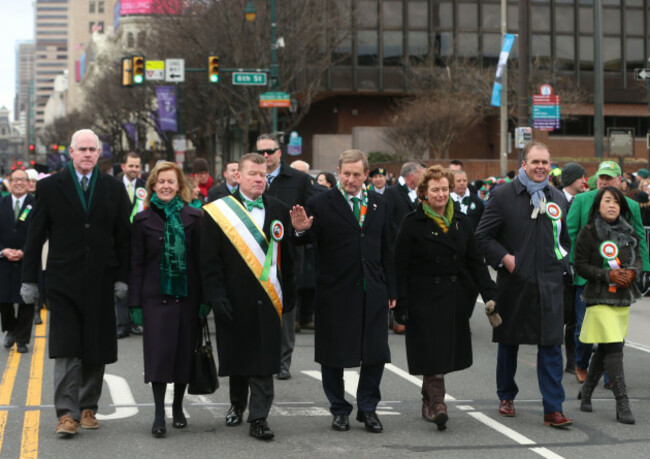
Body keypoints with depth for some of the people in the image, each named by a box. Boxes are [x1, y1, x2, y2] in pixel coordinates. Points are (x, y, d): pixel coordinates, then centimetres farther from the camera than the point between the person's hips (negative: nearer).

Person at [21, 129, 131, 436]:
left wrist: (122, 278, 1)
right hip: (63, 281, -2)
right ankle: (67, 413, -8)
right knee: (66, 348, -8)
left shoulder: (114, 189, 7)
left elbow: (123, 238, 8)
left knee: (96, 350, 6)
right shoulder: (49, 187, 3)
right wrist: (29, 280, 0)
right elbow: (35, 236, 3)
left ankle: (88, 407, 18)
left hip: (100, 281, 2)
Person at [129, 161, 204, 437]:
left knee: (184, 350, 6)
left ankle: (178, 407, 20)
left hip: (187, 295, 2)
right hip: (156, 296, -1)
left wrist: (205, 298, -2)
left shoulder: (192, 217, 5)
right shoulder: (143, 220, 3)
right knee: (159, 351, -7)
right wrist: (135, 303, -3)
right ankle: (159, 414, -5)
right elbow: (136, 264, 3)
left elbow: (201, 258, 4)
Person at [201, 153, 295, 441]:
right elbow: (209, 260, -3)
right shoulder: (218, 212, -1)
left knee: (264, 361, -2)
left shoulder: (279, 211, 9)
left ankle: (258, 417, 2)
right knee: (236, 355, 11)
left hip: (267, 298, 1)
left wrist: (288, 296, 6)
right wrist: (216, 296, -11)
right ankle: (237, 405, 32)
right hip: (234, 299, -1)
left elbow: (287, 257, 10)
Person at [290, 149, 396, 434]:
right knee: (333, 355, 6)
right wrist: (301, 230, -33)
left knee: (376, 354, 4)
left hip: (373, 292, 3)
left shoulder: (379, 204, 10)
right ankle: (339, 410, 21)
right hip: (335, 293, -3)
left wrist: (391, 289, 12)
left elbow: (387, 248, 13)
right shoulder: (321, 204, -5)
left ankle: (368, 408, 18)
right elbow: (307, 242, -10)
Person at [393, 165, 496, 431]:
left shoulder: (461, 222, 11)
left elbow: (475, 261, 12)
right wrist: (401, 305, -11)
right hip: (425, 297, -5)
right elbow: (401, 267, -5)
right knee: (432, 352, -10)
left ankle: (428, 402, 24)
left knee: (446, 353, 9)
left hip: (455, 298, 5)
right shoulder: (413, 224, -3)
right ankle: (437, 403, -10)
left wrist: (489, 294, 2)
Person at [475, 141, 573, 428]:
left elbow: (565, 238, 23)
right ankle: (506, 396, 30)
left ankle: (553, 409, -4)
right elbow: (483, 235, -1)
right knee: (509, 341, 12)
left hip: (549, 284, 2)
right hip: (514, 282, -2)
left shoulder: (558, 199, 11)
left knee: (551, 345, -5)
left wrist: (562, 262, 7)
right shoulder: (503, 196, -3)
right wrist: (504, 258, -13)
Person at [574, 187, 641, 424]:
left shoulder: (628, 232, 10)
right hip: (600, 298, -6)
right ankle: (622, 404, -14)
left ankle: (586, 391, 32)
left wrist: (632, 271, -7)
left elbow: (639, 258, 15)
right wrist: (608, 275, -18)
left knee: (605, 349, 13)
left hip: (624, 297, 6)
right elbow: (580, 266, -7)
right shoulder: (588, 232, -6)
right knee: (613, 348, -13)